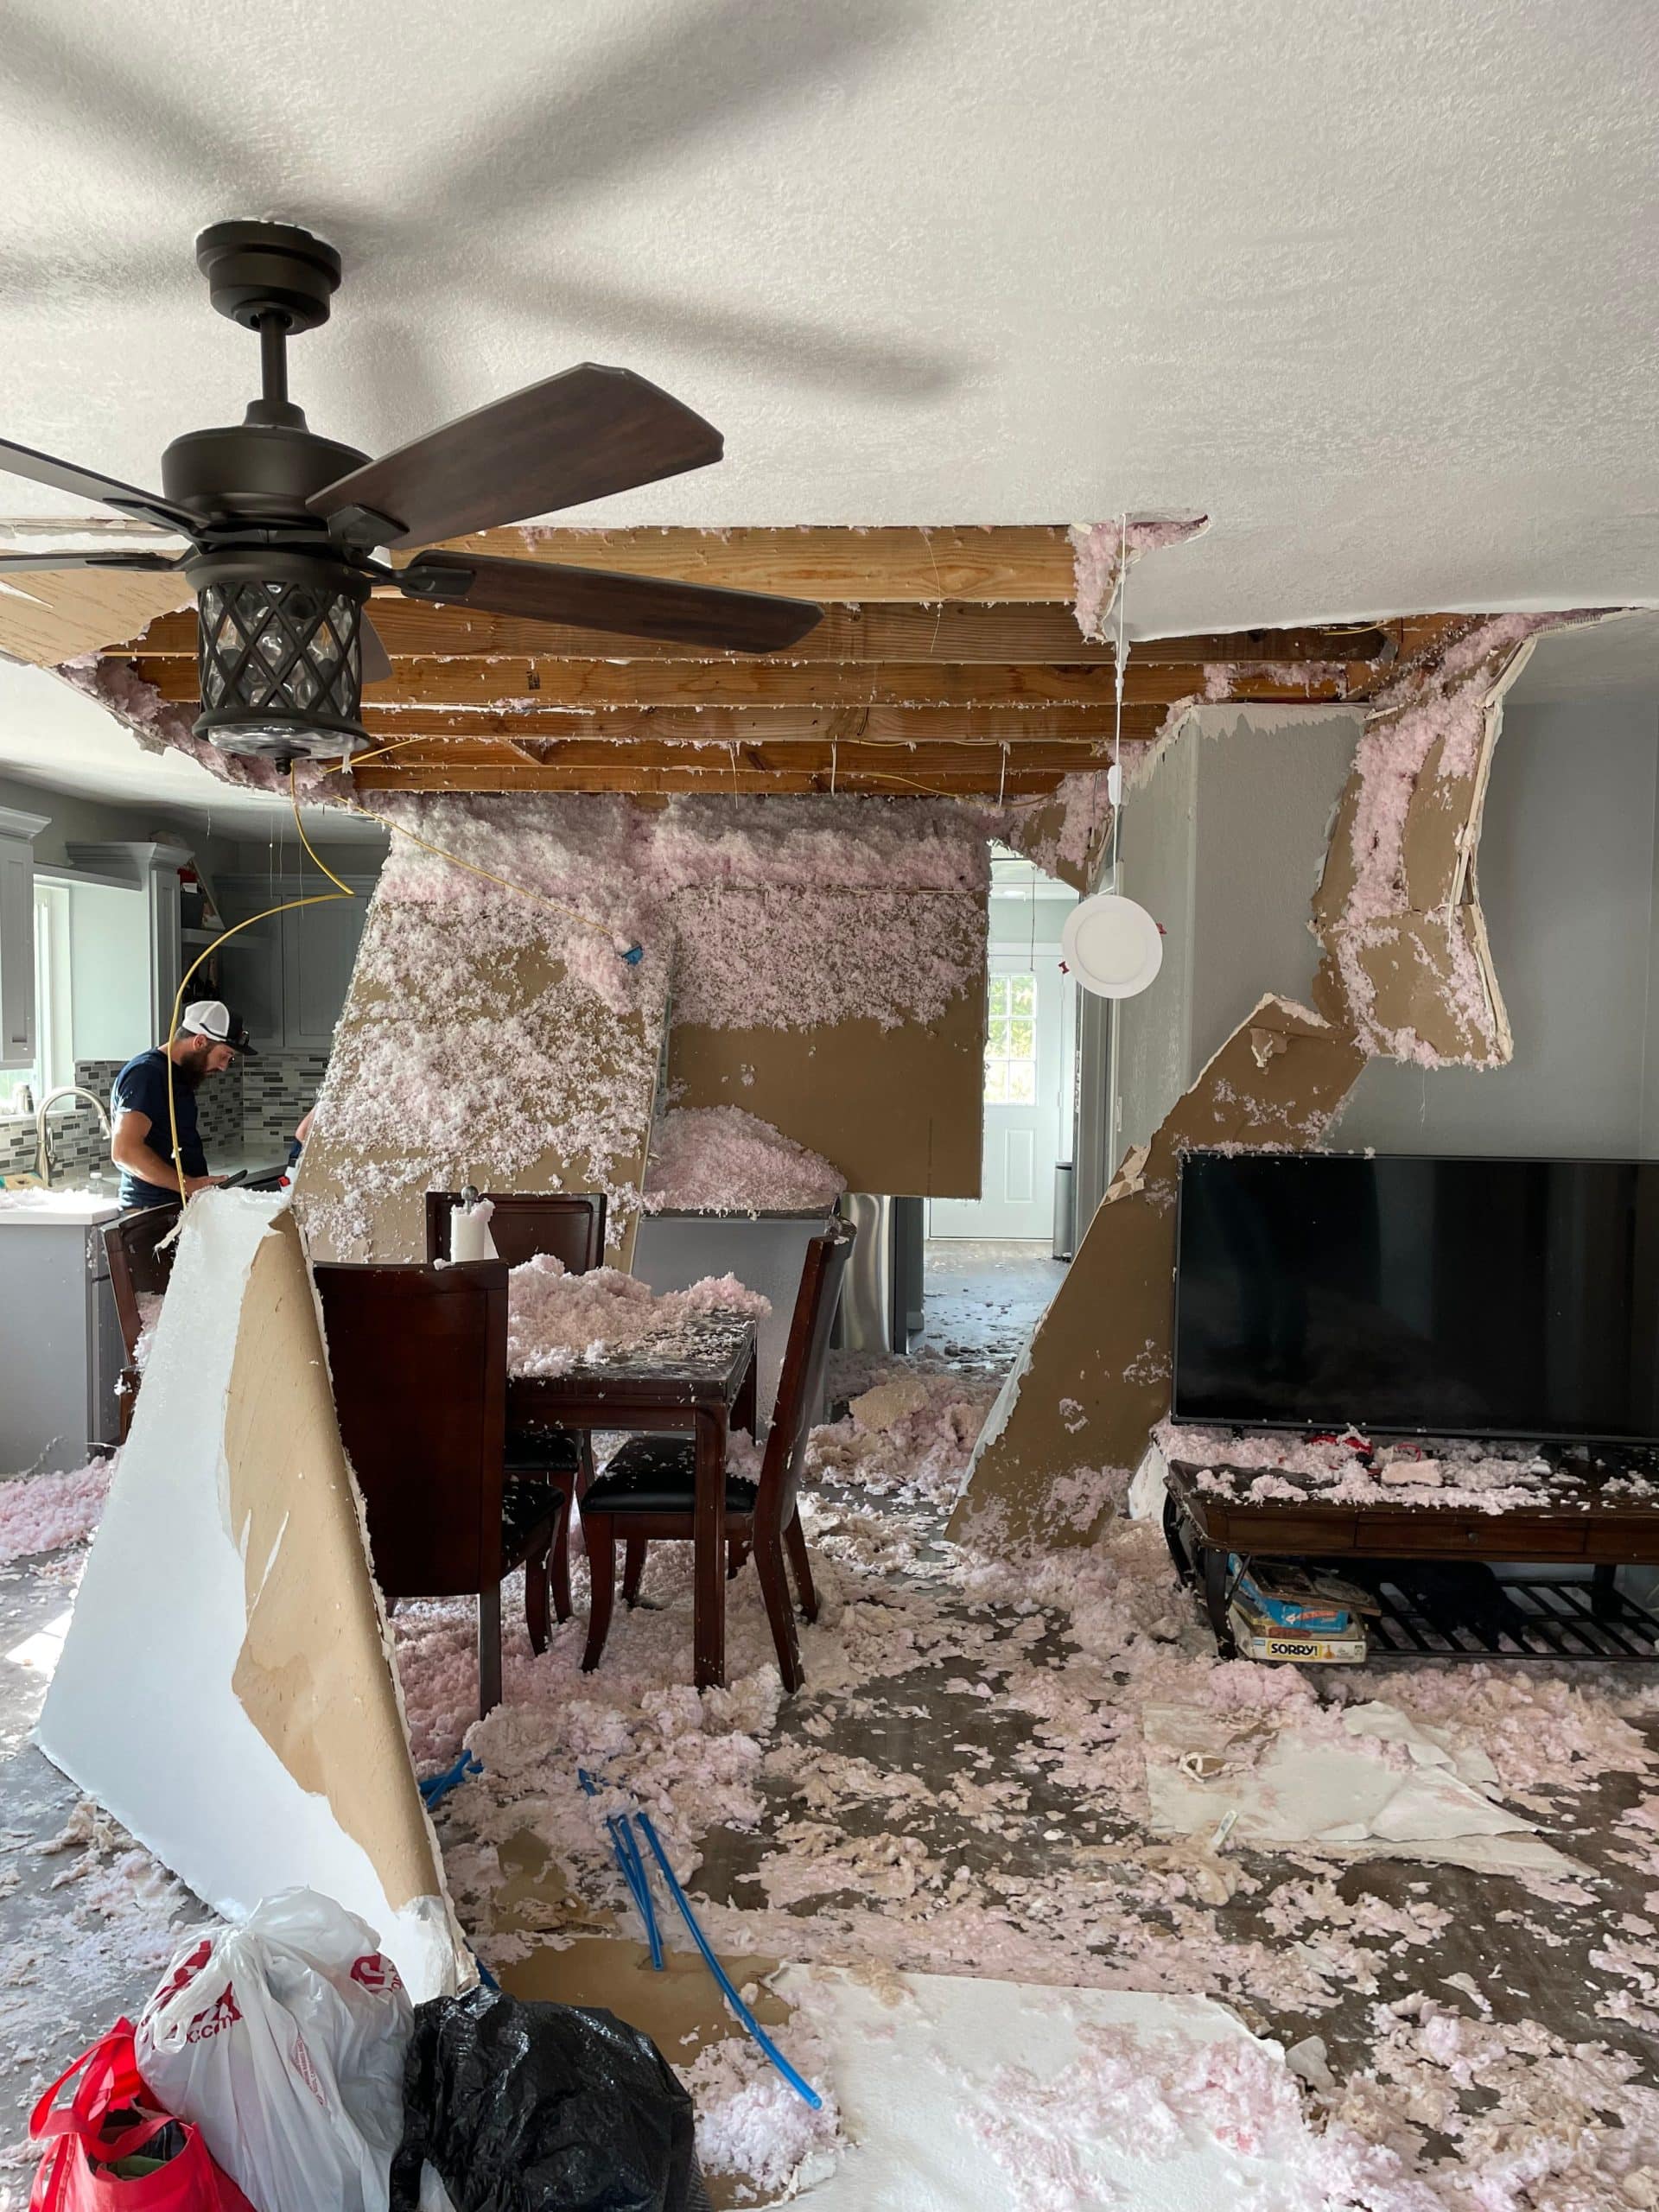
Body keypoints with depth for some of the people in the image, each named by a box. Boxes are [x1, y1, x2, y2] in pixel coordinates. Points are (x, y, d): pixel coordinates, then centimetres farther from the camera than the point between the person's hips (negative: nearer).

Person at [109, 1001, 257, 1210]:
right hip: (153, 1211, -9)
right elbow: (124, 1150, -24)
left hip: (181, 1206, 9)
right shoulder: (147, 1074, -13)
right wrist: (188, 1185, -23)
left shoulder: (177, 1075, 16)